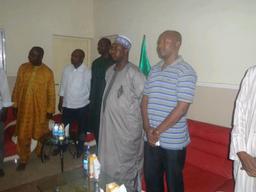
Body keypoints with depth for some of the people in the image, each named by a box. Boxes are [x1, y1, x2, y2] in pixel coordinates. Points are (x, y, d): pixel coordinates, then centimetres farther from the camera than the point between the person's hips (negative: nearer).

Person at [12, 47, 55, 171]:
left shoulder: (48, 72, -6)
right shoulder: (23, 68, 1)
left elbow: (51, 92, -4)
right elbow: (17, 88, 5)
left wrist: (50, 110, -5)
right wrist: (15, 105, 4)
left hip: (40, 109, -1)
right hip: (24, 108, 2)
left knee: (41, 133, 14)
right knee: (23, 135, 7)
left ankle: (40, 152, 39)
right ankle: (23, 159, 24)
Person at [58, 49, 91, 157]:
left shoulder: (87, 72, -13)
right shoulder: (66, 69, 0)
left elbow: (91, 89, -7)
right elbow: (63, 86, 7)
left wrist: (91, 105, -6)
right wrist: (60, 102, 9)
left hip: (82, 106, -3)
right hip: (67, 105, 4)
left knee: (81, 129, 14)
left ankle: (80, 149, 35)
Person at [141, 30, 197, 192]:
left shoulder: (185, 71, -12)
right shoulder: (154, 70, 8)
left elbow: (182, 107, -18)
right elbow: (145, 100, 7)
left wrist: (158, 131, -14)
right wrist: (148, 129, -5)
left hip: (173, 141, -5)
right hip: (151, 138, 6)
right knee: (151, 178, 20)